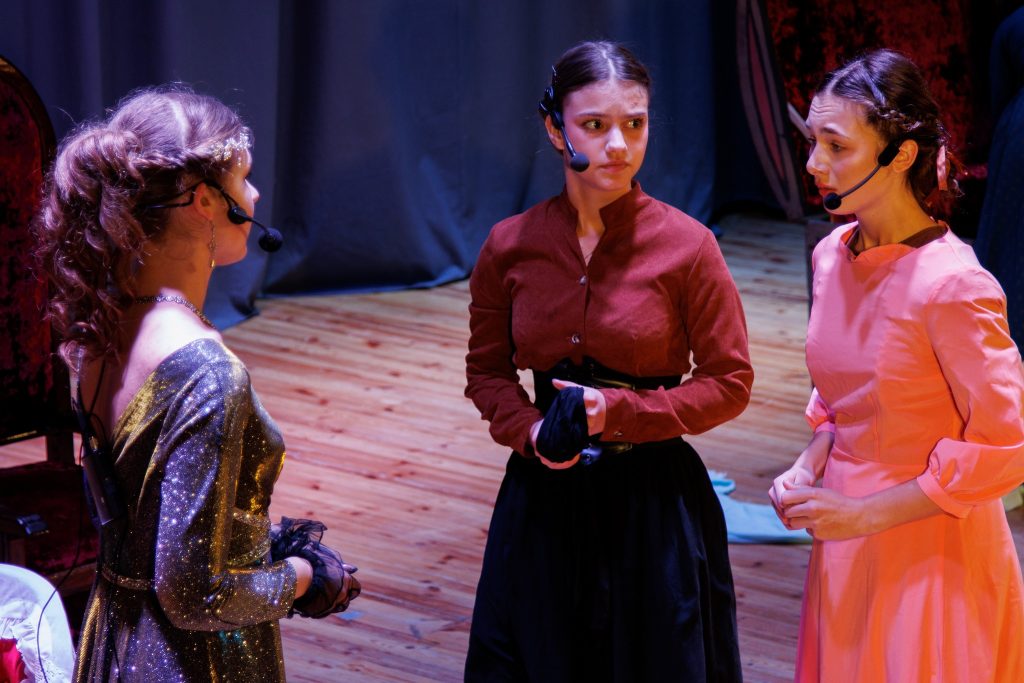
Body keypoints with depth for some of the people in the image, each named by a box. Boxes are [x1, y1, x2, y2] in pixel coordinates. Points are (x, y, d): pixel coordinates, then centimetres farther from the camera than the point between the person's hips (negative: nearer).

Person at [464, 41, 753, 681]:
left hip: (654, 503, -2)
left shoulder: (687, 246, -11)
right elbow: (488, 370, 9)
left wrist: (616, 412, -16)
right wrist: (531, 431, -11)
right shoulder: (511, 246, -3)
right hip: (543, 502, 2)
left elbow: (730, 382, -6)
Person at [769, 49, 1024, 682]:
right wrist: (808, 468, 0)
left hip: (931, 555, -7)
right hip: (846, 543, 7)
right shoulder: (834, 255, 2)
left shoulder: (952, 286, -21)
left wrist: (864, 514, -16)